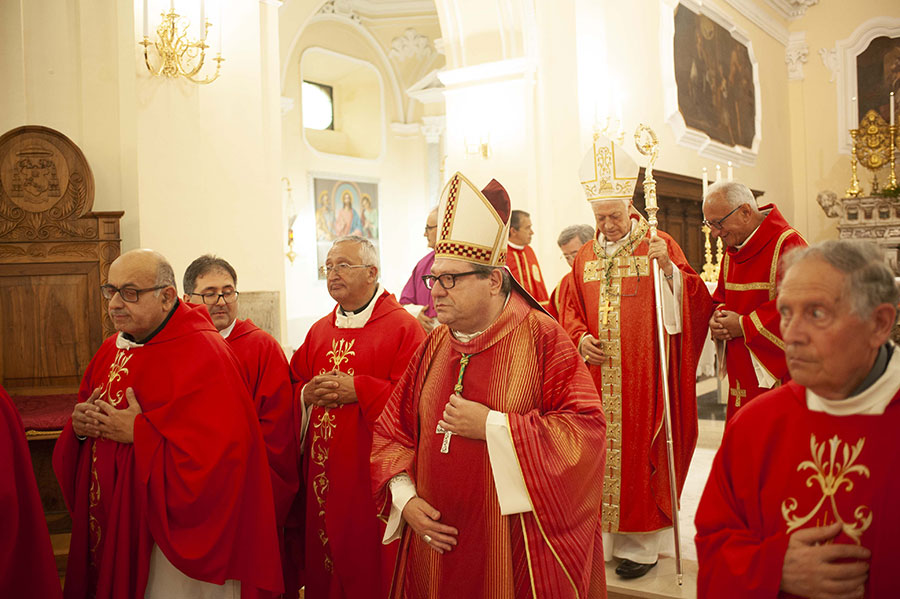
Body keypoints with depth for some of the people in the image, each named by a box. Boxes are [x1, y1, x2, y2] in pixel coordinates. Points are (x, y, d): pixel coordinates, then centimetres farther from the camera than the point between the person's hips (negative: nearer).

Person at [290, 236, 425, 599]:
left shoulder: (403, 327, -8)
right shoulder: (319, 331, 12)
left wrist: (357, 389, -20)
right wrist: (307, 394, -6)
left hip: (372, 472, -6)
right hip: (322, 473, 6)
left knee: (370, 569, 5)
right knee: (322, 562, 15)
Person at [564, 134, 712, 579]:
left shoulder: (659, 244, 0)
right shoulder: (585, 256, 12)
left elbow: (693, 302, -7)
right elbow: (572, 311, 16)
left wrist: (669, 267, -23)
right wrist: (580, 337, -3)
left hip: (644, 374, -4)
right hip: (598, 374, 4)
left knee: (640, 449, -1)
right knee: (599, 447, 6)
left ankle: (642, 543, 12)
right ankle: (603, 534, 20)